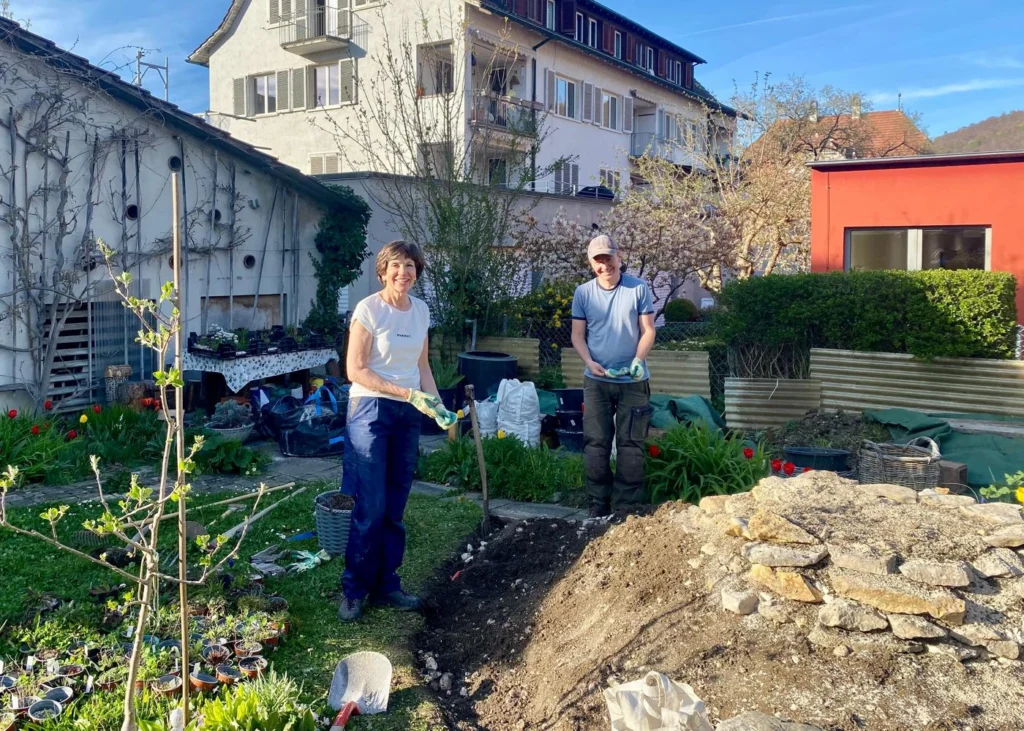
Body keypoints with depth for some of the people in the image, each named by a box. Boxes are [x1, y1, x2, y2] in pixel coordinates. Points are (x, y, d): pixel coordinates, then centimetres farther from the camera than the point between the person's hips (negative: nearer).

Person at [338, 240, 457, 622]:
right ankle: (354, 590, 10)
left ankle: (386, 584, 22)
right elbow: (356, 370, -13)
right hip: (371, 409, -5)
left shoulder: (420, 310, 8)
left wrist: (437, 405, 1)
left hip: (408, 413, 6)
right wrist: (407, 393, -18)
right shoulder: (368, 309, -10)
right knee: (371, 508, -4)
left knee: (395, 507, 11)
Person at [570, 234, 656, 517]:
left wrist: (639, 359, -18)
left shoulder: (639, 289, -3)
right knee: (596, 444, 5)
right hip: (596, 380, 2)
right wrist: (590, 362, -12)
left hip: (633, 381, -1)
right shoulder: (583, 293, 2)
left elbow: (648, 330, -2)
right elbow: (578, 335, 4)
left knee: (630, 445, 3)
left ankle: (627, 507, 11)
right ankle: (599, 503, 16)